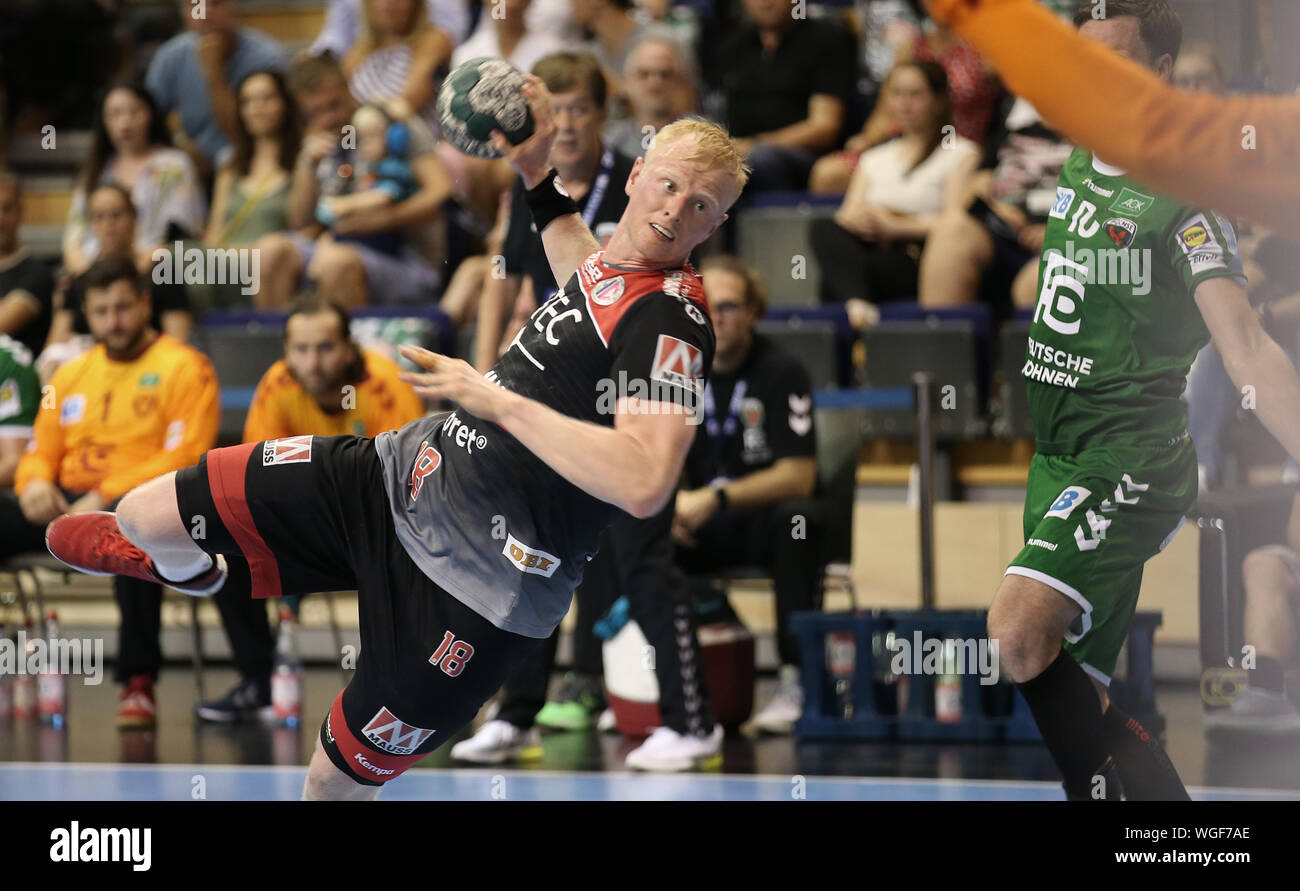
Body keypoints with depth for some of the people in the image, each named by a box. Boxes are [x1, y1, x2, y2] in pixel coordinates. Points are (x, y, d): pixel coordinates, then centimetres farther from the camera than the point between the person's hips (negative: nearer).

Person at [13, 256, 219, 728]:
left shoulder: (183, 366, 1)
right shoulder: (71, 374, 21)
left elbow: (184, 458, -9)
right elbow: (41, 452, 22)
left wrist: (109, 496, -19)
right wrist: (34, 483, -5)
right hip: (68, 504, 6)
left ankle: (138, 682, -33)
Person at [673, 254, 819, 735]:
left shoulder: (781, 372, -12)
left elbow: (798, 476, -19)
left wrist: (717, 498, -30)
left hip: (764, 520, -4)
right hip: (704, 531, 4)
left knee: (796, 516, -38)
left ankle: (794, 680, -33)